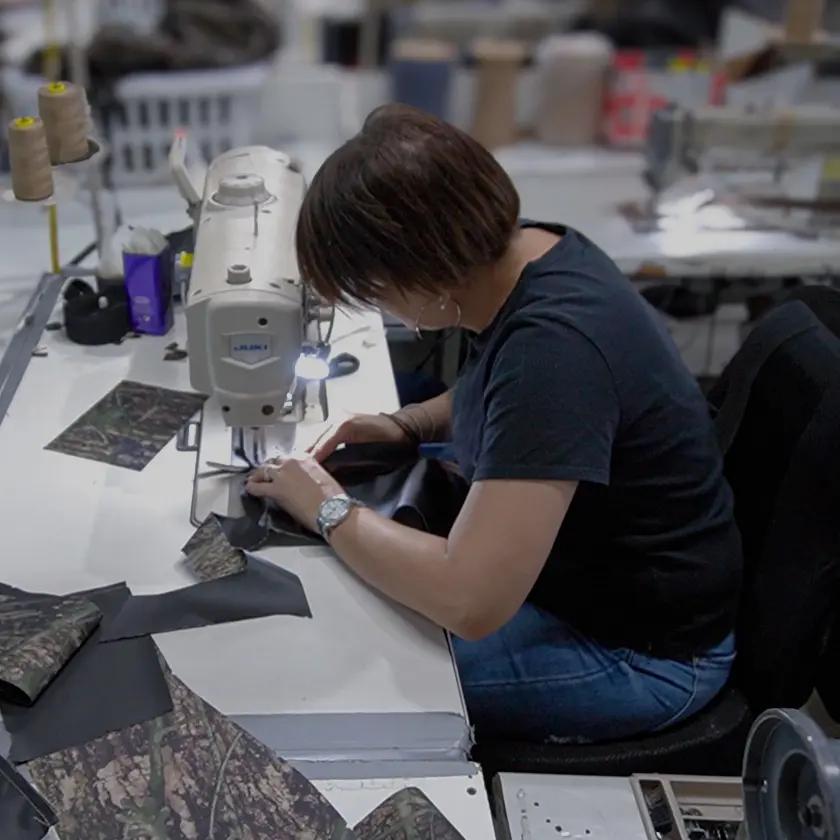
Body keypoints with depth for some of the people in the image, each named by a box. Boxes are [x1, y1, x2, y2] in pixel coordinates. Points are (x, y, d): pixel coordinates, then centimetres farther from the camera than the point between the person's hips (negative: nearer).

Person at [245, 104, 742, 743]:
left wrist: (328, 509, -23)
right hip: (570, 562, 8)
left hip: (635, 647, -8)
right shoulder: (526, 251, -8)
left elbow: (470, 602, -38)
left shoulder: (554, 344, -35)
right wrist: (407, 424, -3)